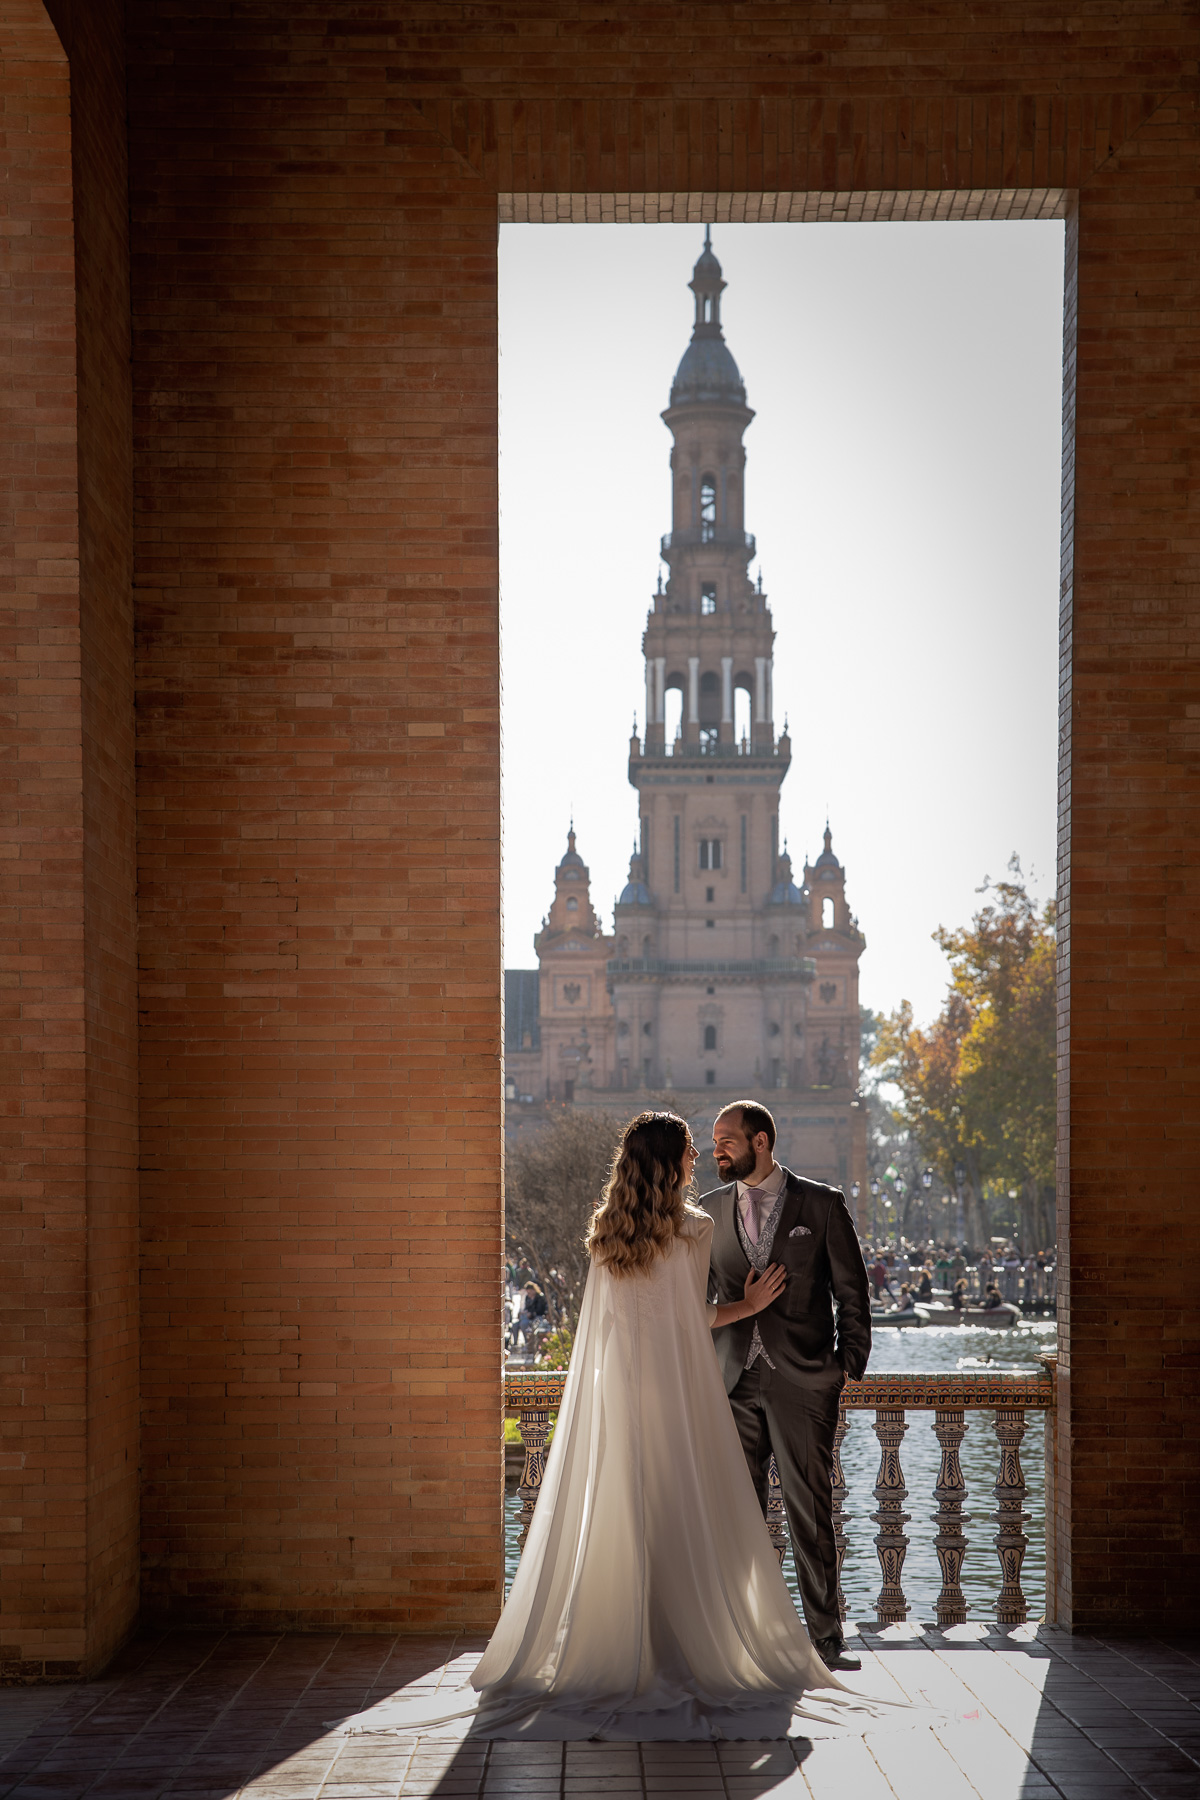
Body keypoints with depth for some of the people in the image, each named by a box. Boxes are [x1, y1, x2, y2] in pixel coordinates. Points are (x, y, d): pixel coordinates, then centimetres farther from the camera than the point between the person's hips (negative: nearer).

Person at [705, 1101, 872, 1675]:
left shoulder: (822, 1204, 1)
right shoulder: (711, 1209, 10)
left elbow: (852, 1292, 4)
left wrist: (849, 1367, -1)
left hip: (803, 1380, -3)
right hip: (734, 1380, 3)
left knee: (810, 1509, -2)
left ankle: (825, 1635, 6)